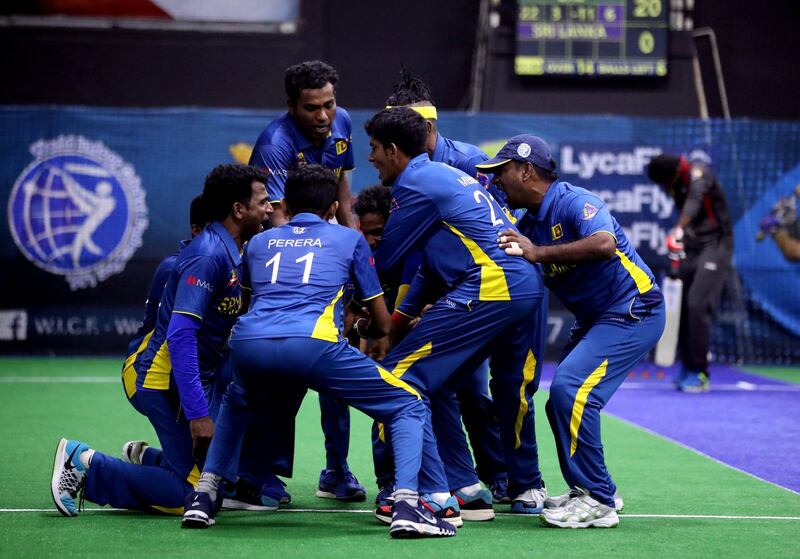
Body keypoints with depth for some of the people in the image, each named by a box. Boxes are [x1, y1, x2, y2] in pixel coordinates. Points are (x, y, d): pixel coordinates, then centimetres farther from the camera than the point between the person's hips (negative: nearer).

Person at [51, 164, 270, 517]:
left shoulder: (231, 253, 11)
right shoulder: (208, 255, -19)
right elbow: (180, 334, -26)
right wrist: (197, 413, -29)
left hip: (201, 379, 10)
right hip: (167, 380, -10)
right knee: (191, 494, -12)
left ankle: (147, 461, 19)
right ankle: (85, 466, -5)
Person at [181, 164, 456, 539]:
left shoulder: (259, 243, 32)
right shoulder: (349, 239, 25)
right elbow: (383, 324, 27)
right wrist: (360, 328, 51)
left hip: (247, 342, 4)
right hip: (313, 342, -3)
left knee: (236, 405, 38)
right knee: (408, 406, 11)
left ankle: (203, 497, 23)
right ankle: (406, 505, -11)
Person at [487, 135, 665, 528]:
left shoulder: (574, 202, -18)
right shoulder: (527, 225, 9)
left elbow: (604, 244, -36)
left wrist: (539, 253, -34)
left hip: (632, 311, -10)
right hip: (594, 319, 10)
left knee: (570, 389, -22)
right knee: (561, 404, 9)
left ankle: (598, 501, -15)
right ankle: (589, 492, 23)